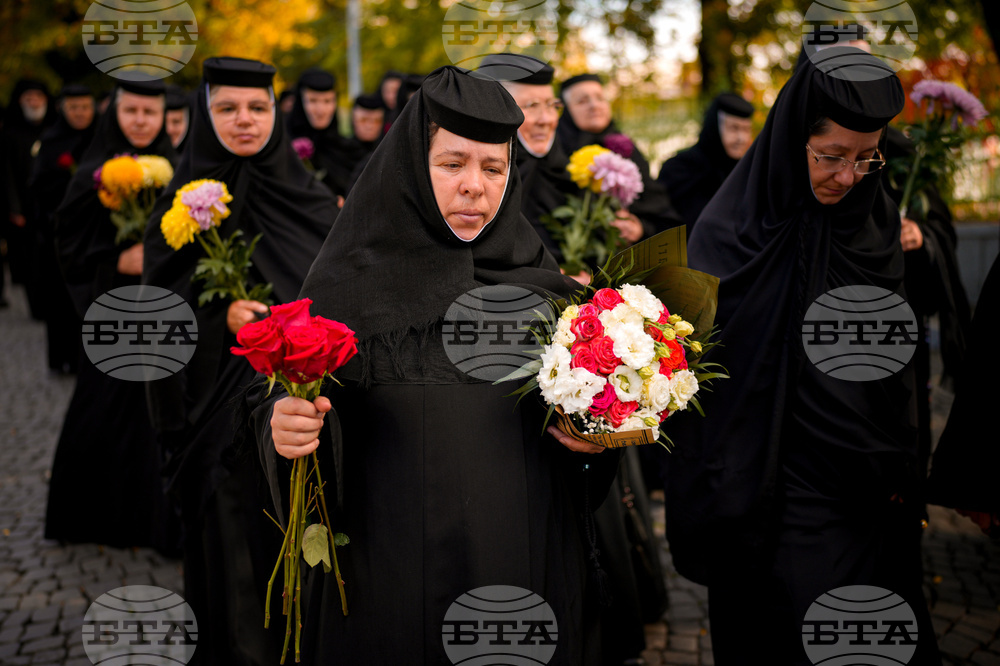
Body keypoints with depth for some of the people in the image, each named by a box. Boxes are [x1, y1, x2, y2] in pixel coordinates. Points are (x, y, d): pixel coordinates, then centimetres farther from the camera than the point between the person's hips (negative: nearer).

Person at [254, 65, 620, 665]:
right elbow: (296, 416, -6)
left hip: (529, 566, 3)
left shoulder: (539, 282, 4)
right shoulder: (351, 278, -4)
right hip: (390, 569, -2)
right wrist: (285, 432, -27)